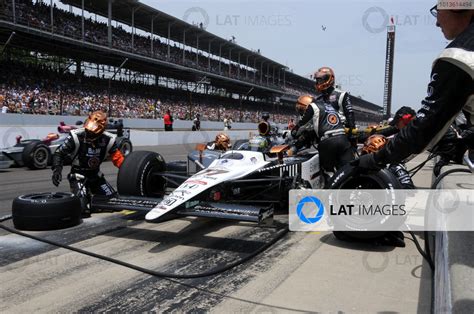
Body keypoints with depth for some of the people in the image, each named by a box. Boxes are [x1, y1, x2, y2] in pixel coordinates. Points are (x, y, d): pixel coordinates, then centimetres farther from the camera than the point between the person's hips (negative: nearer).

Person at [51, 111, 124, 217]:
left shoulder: (108, 140, -12)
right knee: (83, 211, -22)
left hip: (95, 175, 5)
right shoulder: (76, 136, -21)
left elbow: (118, 158, -4)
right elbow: (59, 153, -13)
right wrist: (57, 169, -27)